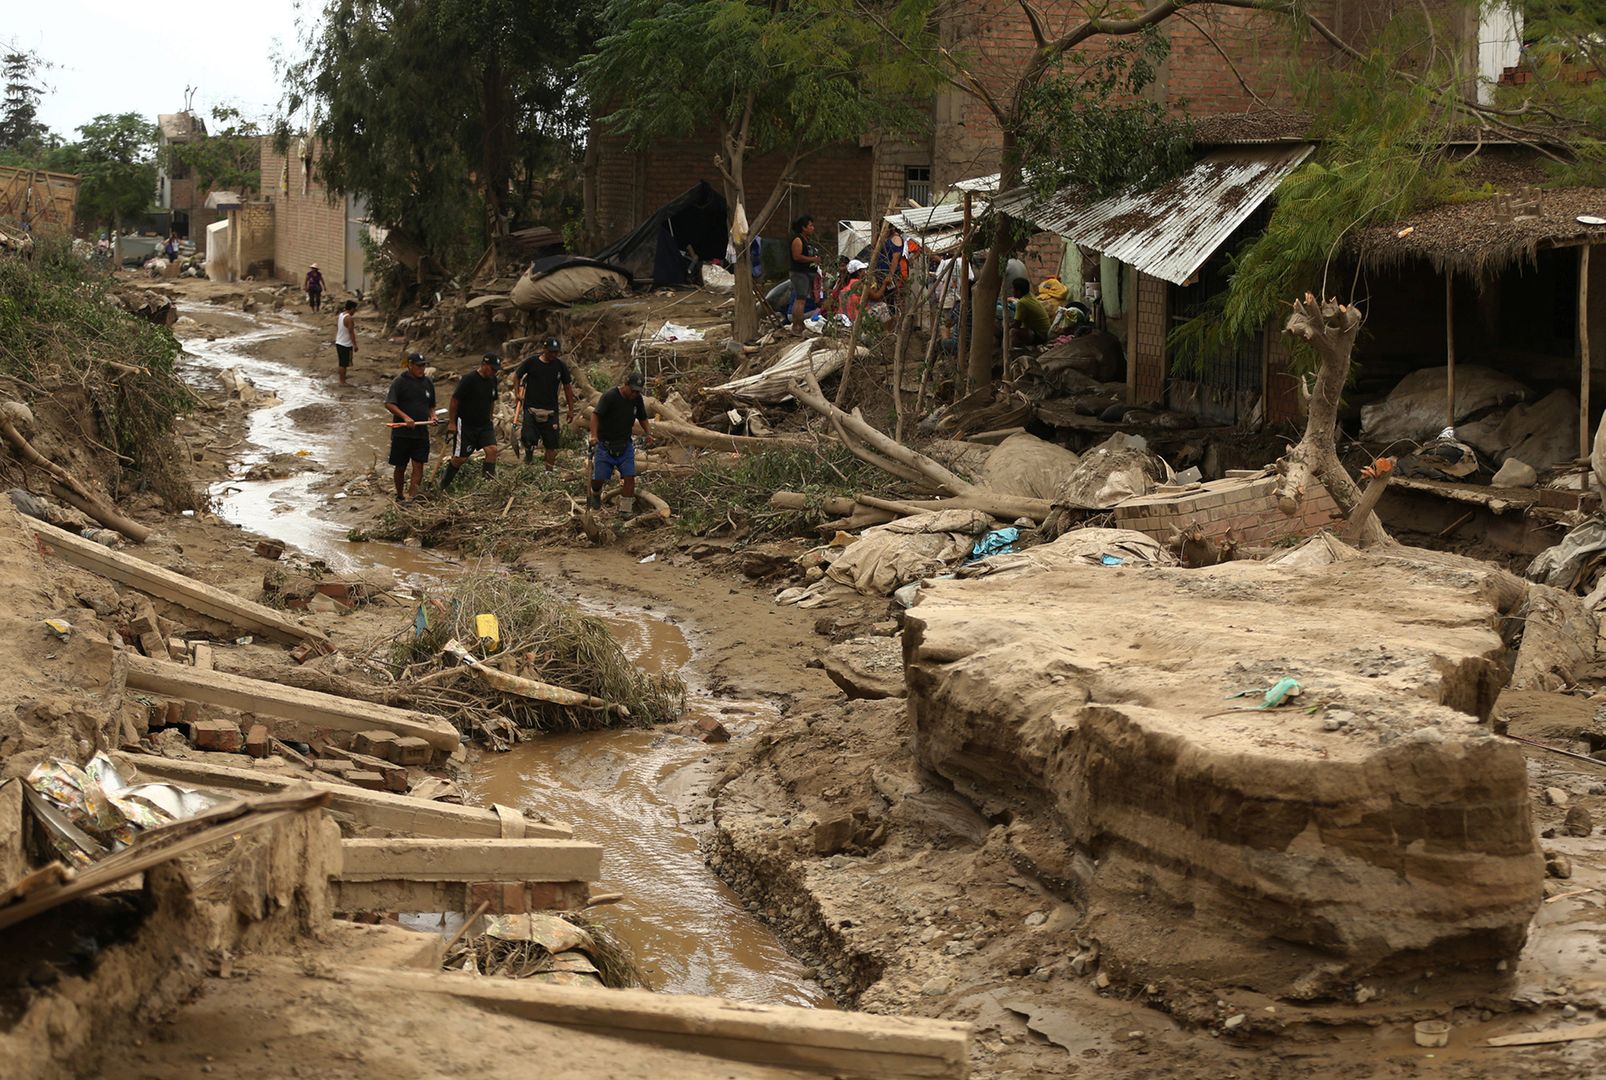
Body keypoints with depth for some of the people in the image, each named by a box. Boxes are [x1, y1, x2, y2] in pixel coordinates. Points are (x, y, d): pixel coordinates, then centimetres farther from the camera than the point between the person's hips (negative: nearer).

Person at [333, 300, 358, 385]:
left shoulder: (339, 316, 7)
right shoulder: (349, 318, -20)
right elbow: (351, 333, -20)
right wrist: (355, 345, -14)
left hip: (338, 343, 9)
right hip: (346, 345, -9)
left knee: (342, 363, 17)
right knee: (344, 364, 0)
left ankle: (342, 380, 23)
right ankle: (342, 381, 5)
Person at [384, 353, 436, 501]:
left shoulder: (428, 382, 11)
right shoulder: (399, 382, -6)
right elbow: (389, 404, -14)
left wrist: (432, 416, 1)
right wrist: (405, 417, -25)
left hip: (421, 432, 4)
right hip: (401, 433, -4)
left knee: (418, 465, -8)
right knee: (400, 467, 7)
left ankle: (412, 495, -10)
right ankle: (399, 496, 23)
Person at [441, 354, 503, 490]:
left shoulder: (492, 380, 3)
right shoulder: (469, 379, -18)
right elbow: (454, 400, -14)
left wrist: (489, 420, 20)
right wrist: (451, 422, -11)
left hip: (484, 424, 6)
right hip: (465, 425, -6)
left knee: (492, 449, -16)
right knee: (460, 458, 1)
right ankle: (444, 484, 22)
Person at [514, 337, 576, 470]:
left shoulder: (560, 366, 2)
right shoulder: (531, 362, -3)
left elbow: (567, 387, 11)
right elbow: (517, 376, 12)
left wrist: (571, 410, 10)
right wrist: (517, 393, 0)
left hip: (550, 410, 2)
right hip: (530, 407, -2)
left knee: (551, 444, 0)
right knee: (528, 438, -15)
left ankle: (549, 470, 11)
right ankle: (529, 452, 17)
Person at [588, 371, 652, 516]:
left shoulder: (637, 399, 2)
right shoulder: (610, 396, -17)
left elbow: (642, 418, 17)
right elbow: (595, 414, -26)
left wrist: (648, 433, 1)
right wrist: (594, 435, -39)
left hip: (625, 445, 4)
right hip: (605, 445, -4)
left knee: (629, 477, -9)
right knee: (599, 478, -4)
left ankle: (625, 509, 1)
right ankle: (595, 494, 32)